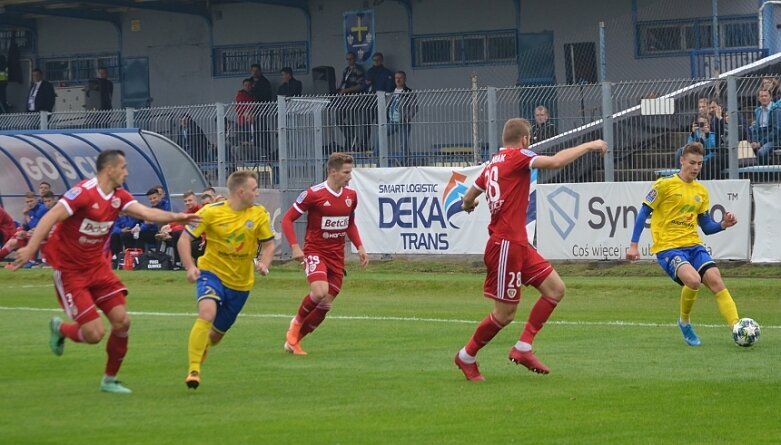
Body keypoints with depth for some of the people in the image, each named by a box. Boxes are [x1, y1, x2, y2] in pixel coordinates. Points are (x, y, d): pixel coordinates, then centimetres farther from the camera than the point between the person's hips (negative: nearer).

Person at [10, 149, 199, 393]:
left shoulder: (119, 197, 1)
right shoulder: (83, 192, -21)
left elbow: (146, 213, -8)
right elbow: (52, 217, -27)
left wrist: (176, 216, -25)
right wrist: (31, 248, -38)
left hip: (97, 266, 7)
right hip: (70, 270, -7)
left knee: (122, 321, -3)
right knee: (94, 332, -12)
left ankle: (110, 380, 15)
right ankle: (60, 328, 22)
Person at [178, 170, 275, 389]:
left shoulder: (259, 214, -4)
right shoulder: (211, 212, -13)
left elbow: (269, 244, 7)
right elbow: (184, 240, -9)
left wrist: (263, 263, -14)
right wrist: (190, 267, -23)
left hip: (240, 282, 4)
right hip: (212, 272, -4)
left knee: (217, 333, 12)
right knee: (207, 312, -31)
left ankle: (199, 349, 48)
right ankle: (193, 370, -27)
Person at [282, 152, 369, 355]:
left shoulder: (351, 196, 5)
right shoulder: (313, 194, -13)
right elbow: (287, 219, -7)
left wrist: (359, 246, 8)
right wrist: (295, 247, -19)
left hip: (337, 256, 6)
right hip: (315, 252, -6)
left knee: (325, 305, 2)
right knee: (319, 291, -29)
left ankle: (294, 340, 20)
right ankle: (297, 323, 0)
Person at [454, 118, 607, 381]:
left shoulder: (492, 165, 15)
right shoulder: (517, 157, -9)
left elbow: (468, 199, 25)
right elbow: (556, 162, -22)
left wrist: (468, 205, 50)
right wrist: (589, 146, -10)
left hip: (518, 244, 10)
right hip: (506, 244, -10)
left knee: (556, 289, 6)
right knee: (505, 314, -2)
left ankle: (522, 348, 7)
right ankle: (467, 357, 15)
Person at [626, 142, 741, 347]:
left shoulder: (701, 191, 13)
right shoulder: (665, 184, -4)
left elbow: (706, 226, 17)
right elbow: (644, 212, -1)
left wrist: (723, 224, -4)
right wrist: (633, 245, -6)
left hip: (693, 245, 5)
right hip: (668, 247, -5)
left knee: (716, 280, -16)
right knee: (693, 279, -29)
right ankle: (684, 322, -3)